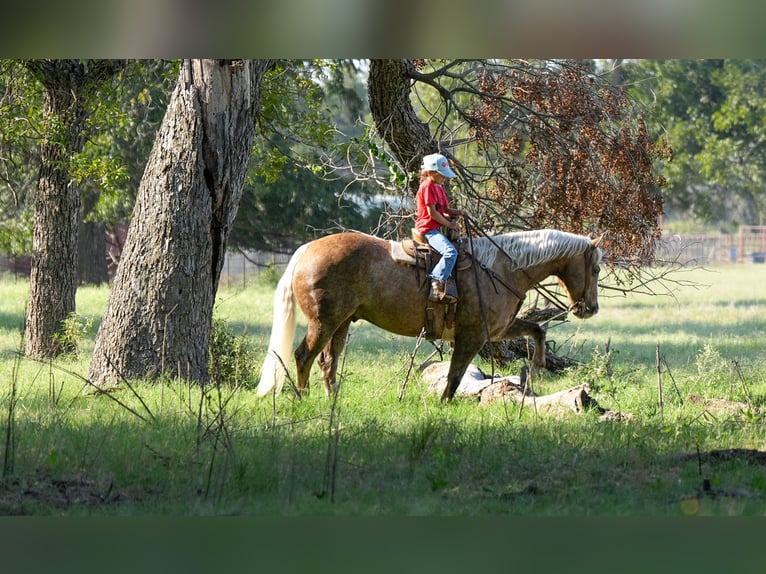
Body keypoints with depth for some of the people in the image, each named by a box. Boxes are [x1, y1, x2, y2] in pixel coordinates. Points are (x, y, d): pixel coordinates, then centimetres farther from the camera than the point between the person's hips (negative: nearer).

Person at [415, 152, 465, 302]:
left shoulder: (439, 188, 18)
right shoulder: (427, 186, -12)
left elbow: (445, 210, 22)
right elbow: (432, 213, -16)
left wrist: (457, 212, 2)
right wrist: (450, 224, -12)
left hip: (436, 229, 11)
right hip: (427, 228, -11)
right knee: (450, 251, -29)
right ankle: (437, 285, -35)